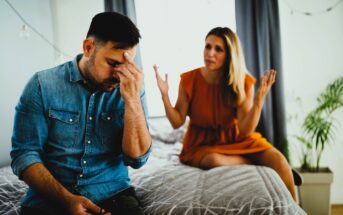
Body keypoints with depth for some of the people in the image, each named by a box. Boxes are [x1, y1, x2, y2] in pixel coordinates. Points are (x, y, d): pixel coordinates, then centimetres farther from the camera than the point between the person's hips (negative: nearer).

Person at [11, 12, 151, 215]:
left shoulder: (131, 89, -1)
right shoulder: (43, 85, -5)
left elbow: (137, 158, -8)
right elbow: (24, 155, -6)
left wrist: (132, 99, -19)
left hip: (112, 194, 1)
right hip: (49, 198, 0)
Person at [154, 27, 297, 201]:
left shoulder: (243, 82, -12)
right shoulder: (189, 80, -13)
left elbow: (245, 130, -16)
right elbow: (177, 122, -9)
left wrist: (258, 101, -31)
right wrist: (165, 96, -24)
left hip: (235, 139, 1)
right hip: (202, 143, -1)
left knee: (278, 161, -22)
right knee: (215, 161, -37)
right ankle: (257, 163, -12)